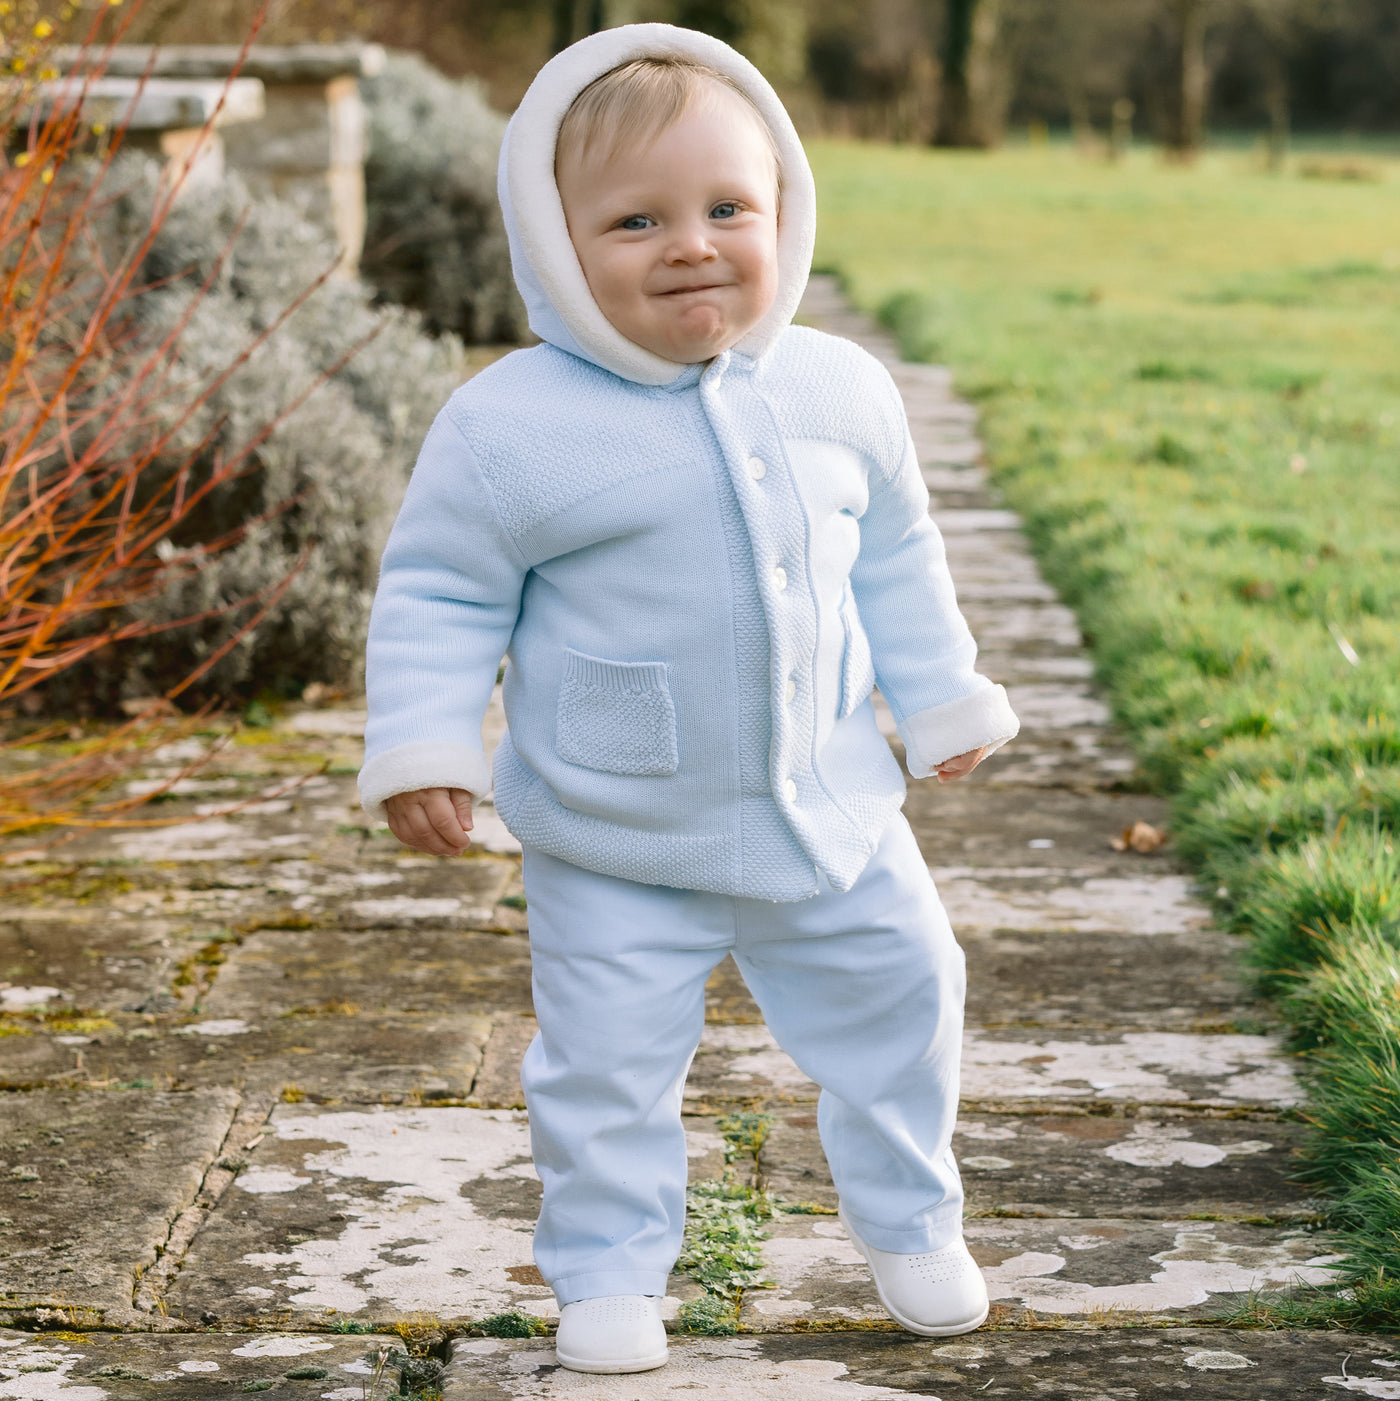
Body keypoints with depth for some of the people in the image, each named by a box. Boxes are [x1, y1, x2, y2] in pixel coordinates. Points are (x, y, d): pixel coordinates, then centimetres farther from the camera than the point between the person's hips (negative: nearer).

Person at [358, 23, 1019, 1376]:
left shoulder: (840, 391, -3)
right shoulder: (512, 424, -17)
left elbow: (895, 557, 11)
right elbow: (439, 590, -7)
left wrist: (942, 702, 17)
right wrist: (421, 746, -14)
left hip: (828, 804, 4)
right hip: (618, 843, -4)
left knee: (900, 1000, 14)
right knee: (607, 1060, 2)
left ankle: (910, 1225, 37)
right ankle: (609, 1270, 24)